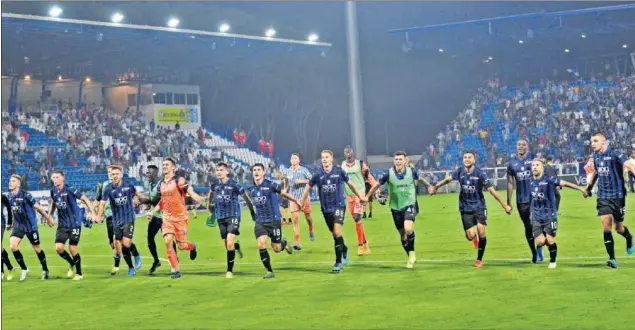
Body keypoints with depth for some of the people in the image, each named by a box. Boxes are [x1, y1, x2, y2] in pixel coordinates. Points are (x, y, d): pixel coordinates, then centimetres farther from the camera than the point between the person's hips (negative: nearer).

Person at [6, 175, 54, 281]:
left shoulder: (25, 195, -19)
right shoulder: (9, 196, -1)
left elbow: (38, 207, -10)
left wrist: (48, 219, -4)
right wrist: (11, 223, 22)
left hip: (30, 226, -4)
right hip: (18, 226, 5)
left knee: (36, 248, 8)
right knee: (13, 246, -14)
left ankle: (45, 270, 28)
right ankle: (24, 269, 4)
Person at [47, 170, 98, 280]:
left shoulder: (69, 190, -16)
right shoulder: (53, 191, 1)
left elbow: (85, 199, -13)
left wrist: (93, 213, -21)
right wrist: (49, 215, 17)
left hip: (74, 223, -5)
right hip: (62, 224, 5)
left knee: (72, 248, -4)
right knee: (58, 248, -7)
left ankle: (79, 273, 15)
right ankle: (71, 263, 23)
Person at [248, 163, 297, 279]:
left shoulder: (270, 185, -11)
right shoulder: (252, 190, 4)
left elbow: (284, 194, 2)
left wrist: (296, 202, 13)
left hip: (273, 220, -4)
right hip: (260, 222, 4)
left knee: (276, 248, 3)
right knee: (261, 244, -16)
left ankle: (284, 243, 42)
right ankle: (269, 271, -3)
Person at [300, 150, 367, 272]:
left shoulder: (339, 172, -3)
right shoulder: (318, 175, 1)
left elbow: (351, 185, 10)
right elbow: (308, 188, 12)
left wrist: (360, 196, 16)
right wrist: (301, 203, 13)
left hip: (339, 205, -3)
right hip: (326, 208, 3)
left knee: (337, 232, -18)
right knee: (335, 234, 11)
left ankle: (339, 262, -12)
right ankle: (344, 250, 41)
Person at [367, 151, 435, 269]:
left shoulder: (411, 171, -9)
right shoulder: (389, 174, -10)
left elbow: (420, 179, 14)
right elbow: (377, 185, 3)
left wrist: (429, 186, 21)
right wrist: (367, 197, 2)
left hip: (409, 205, -1)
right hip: (396, 207, 2)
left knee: (408, 229, -25)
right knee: (403, 235, 8)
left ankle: (412, 253, -2)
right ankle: (411, 258, 28)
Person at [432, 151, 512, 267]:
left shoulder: (480, 173, -13)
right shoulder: (459, 172, -4)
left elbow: (492, 190, -13)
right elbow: (448, 179, 15)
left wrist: (504, 205, -14)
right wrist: (435, 187, 19)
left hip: (479, 207, -2)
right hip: (466, 209, 2)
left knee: (481, 233, -11)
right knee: (471, 236, -8)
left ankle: (479, 259, 9)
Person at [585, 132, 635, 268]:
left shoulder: (614, 154, -13)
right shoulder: (596, 156, 6)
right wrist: (589, 187, 29)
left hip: (617, 196, -4)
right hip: (603, 197, 4)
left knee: (619, 228, 7)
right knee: (606, 226, -8)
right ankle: (612, 259, -4)